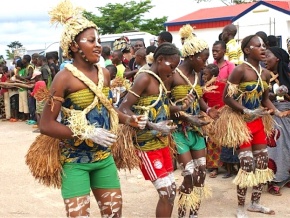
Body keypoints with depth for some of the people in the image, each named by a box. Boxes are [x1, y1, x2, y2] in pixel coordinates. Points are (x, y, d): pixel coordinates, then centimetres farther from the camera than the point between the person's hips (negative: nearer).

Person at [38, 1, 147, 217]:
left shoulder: (104, 74, 3)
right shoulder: (65, 77, -16)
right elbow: (46, 125, -19)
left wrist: (129, 119, 0)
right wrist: (88, 133, -25)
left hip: (104, 157, 6)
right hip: (75, 160, -6)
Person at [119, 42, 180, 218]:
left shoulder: (160, 81, 11)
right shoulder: (144, 78, -15)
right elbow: (123, 109, -23)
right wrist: (151, 126, -30)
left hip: (162, 142, 9)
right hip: (147, 145, -9)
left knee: (171, 190, 14)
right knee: (167, 193, -4)